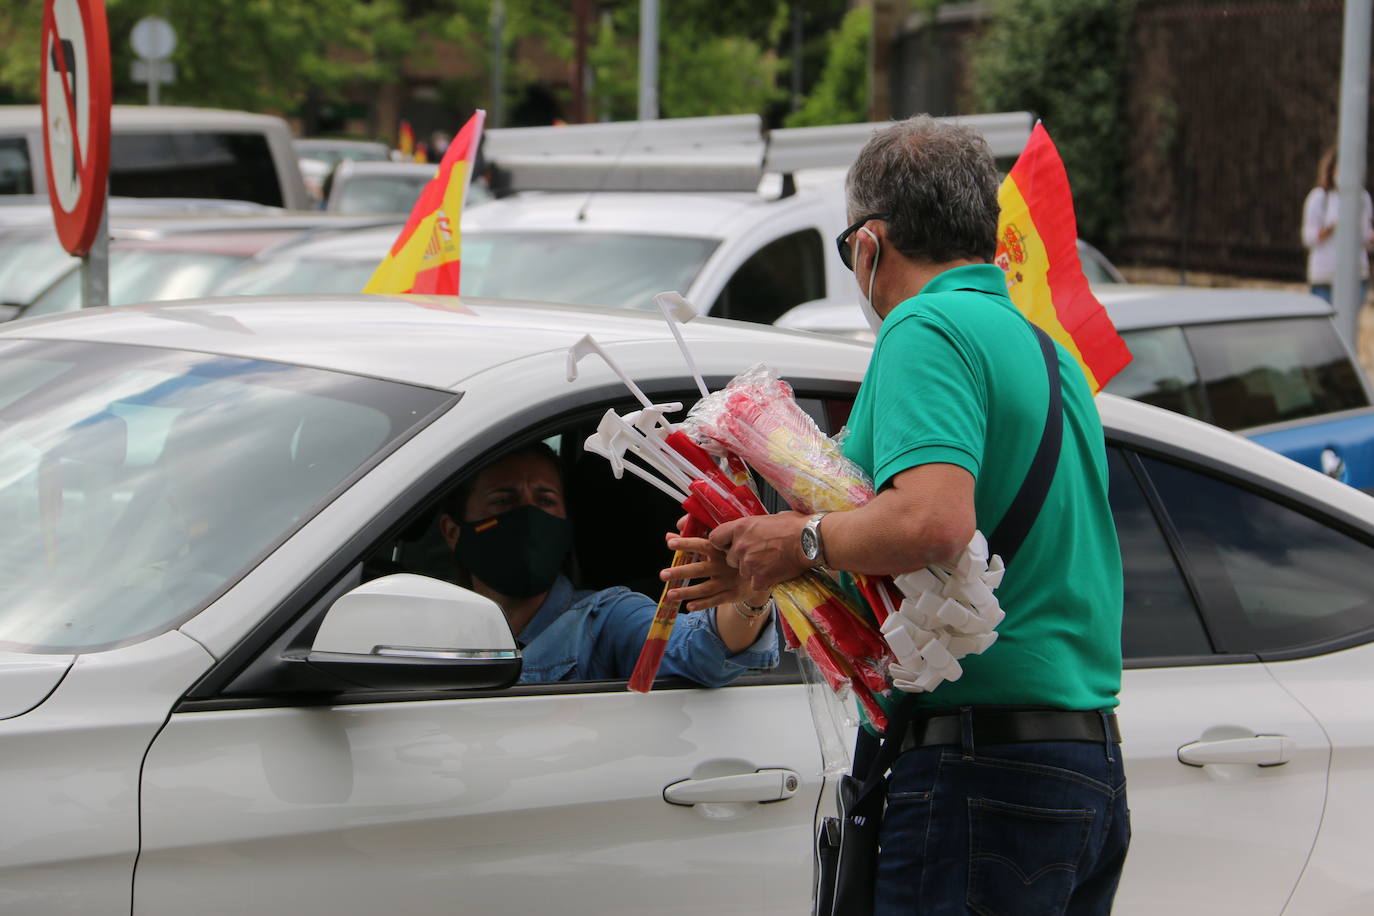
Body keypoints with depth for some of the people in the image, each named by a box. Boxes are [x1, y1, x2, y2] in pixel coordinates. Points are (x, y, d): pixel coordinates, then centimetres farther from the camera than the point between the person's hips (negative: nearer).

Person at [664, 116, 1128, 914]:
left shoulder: (928, 327, -11)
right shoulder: (1049, 352, 20)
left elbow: (934, 522, -28)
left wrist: (806, 542, -10)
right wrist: (763, 574, 25)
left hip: (982, 773, -10)